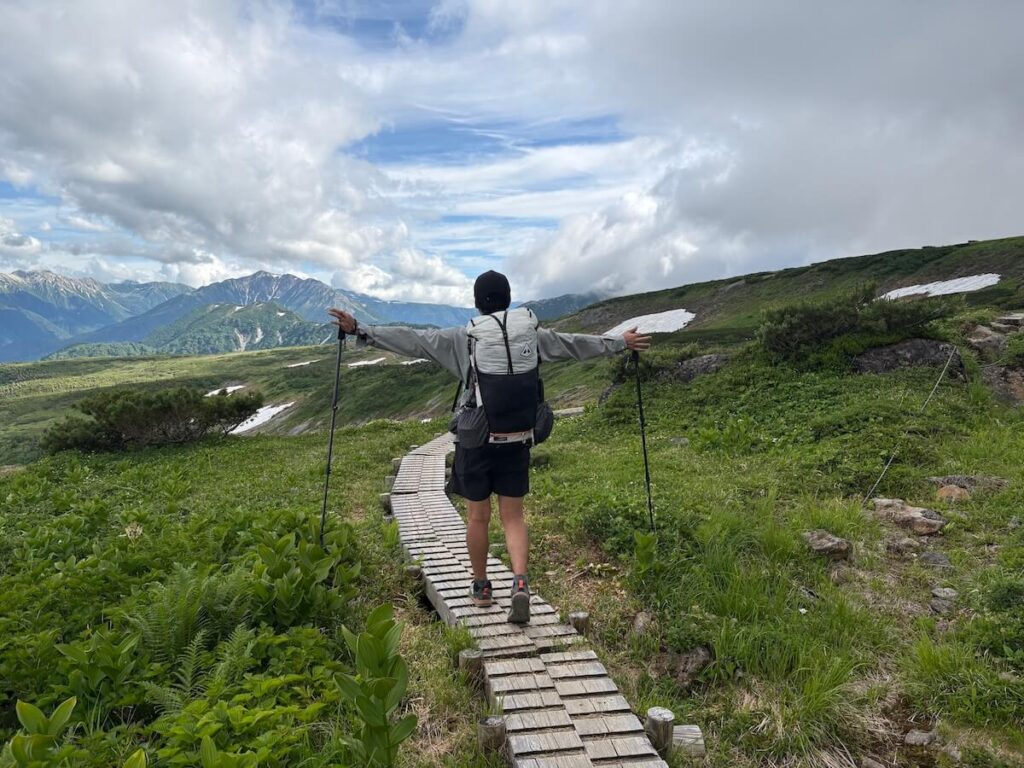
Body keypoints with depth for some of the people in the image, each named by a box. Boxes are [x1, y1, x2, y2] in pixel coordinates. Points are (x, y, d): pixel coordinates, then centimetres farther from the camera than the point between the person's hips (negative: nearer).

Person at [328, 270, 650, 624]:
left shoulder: (460, 339, -6)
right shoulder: (530, 335, -1)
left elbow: (409, 338, -6)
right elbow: (576, 344, 8)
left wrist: (359, 330, 1)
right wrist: (620, 342, 20)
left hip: (476, 440, -1)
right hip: (516, 440, 2)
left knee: (478, 517, 12)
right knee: (513, 517, 11)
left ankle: (481, 587, 27)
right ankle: (520, 583, -5)